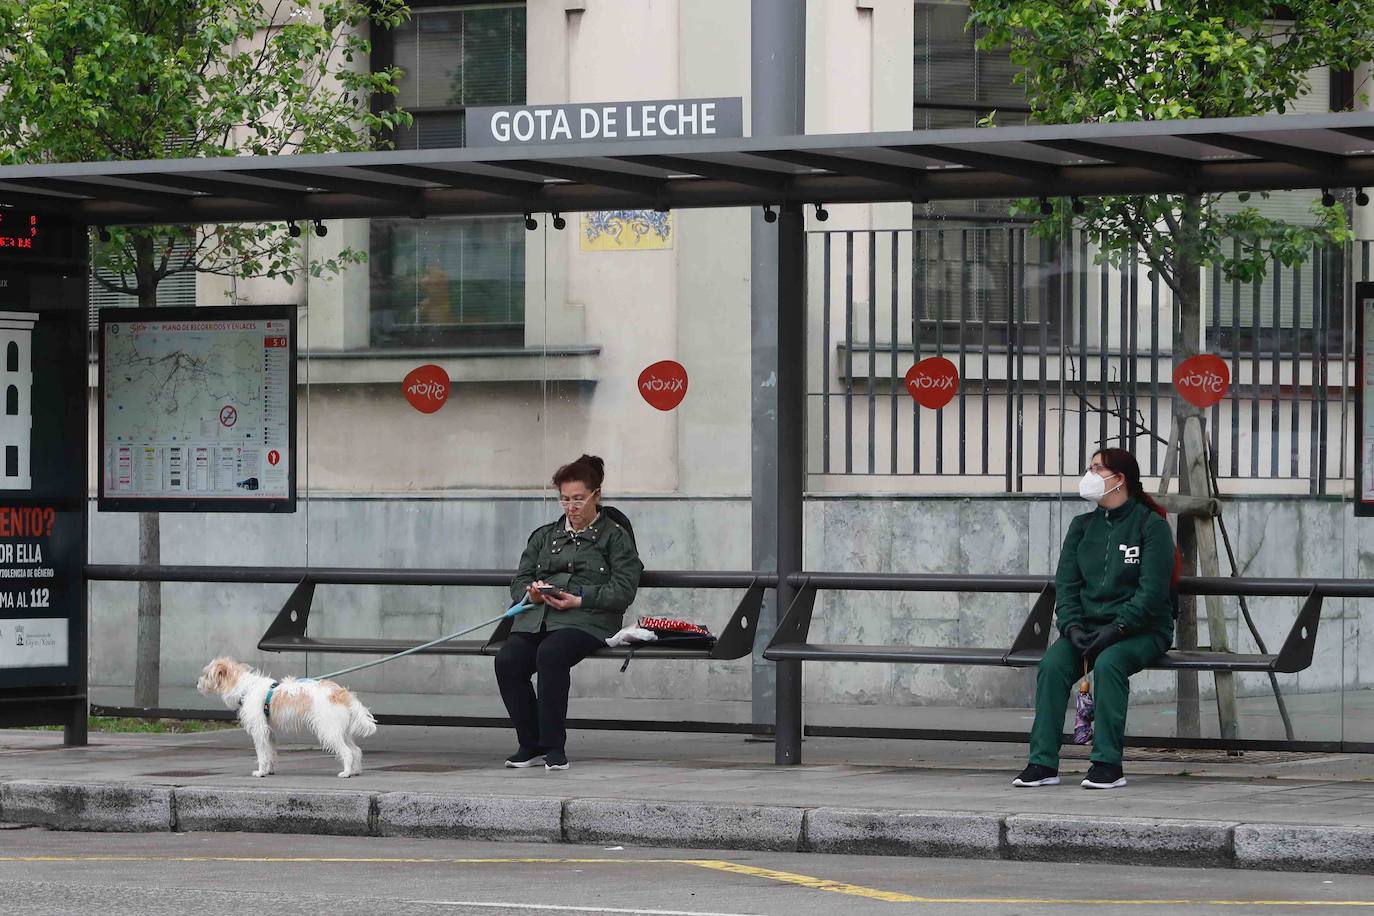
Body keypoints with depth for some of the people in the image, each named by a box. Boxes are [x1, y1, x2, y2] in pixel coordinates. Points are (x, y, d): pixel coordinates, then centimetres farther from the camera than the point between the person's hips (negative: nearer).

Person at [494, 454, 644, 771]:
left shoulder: (614, 536, 11)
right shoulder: (544, 536, 27)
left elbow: (623, 590, -1)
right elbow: (519, 580, 21)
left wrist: (579, 599, -14)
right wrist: (530, 591, -4)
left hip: (586, 618, -5)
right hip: (536, 617, 5)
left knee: (551, 654, -37)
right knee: (508, 660, -27)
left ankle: (554, 745, -28)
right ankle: (530, 743, -15)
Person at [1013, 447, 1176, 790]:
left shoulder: (1151, 526, -3)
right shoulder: (1082, 527, 14)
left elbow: (1152, 591, -12)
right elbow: (1066, 583, 7)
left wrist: (1116, 629, -22)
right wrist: (1072, 626, -12)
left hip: (1142, 629, -5)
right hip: (1088, 624, 5)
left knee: (1108, 663, -36)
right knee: (1052, 665, -25)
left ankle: (1107, 763, -32)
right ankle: (1043, 763, -27)